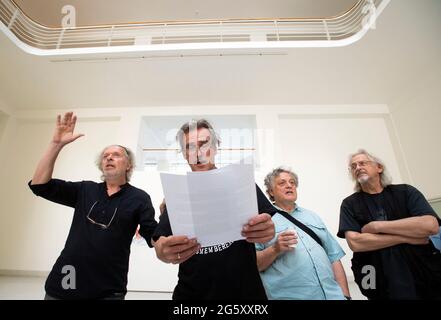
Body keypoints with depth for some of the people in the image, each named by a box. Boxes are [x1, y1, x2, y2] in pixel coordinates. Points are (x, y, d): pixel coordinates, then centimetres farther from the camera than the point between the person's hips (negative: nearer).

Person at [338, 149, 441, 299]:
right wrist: (407, 237, -14)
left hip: (426, 277, 1)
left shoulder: (405, 191, 0)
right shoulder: (349, 204, -2)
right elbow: (355, 242, -16)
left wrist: (376, 226, -16)